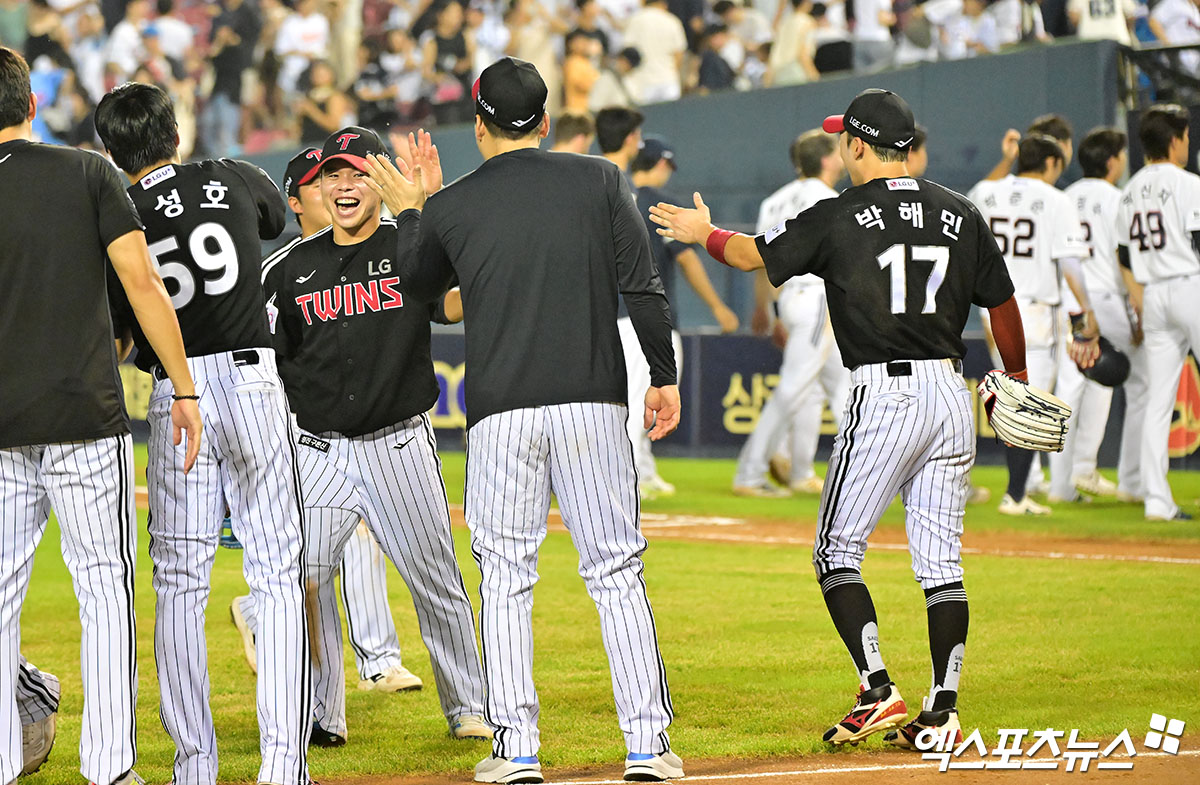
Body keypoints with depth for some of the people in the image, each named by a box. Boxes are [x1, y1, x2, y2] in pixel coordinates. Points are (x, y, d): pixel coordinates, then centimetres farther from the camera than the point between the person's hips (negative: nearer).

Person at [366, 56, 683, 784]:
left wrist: (410, 210, 36)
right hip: (593, 401, 0)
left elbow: (419, 283, 22)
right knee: (617, 571, 4)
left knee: (506, 575, 7)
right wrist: (665, 377, 6)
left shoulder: (451, 206, 3)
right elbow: (644, 288, -2)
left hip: (501, 412, 0)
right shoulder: (599, 181, 2)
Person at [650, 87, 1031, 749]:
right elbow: (1003, 304, 14)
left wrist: (703, 232, 27)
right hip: (952, 394, 5)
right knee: (941, 563, 8)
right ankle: (944, 712, 3)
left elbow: (753, 253, 6)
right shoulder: (961, 215, 8)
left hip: (883, 396, -5)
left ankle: (880, 693, -8)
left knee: (837, 551, 5)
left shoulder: (842, 218, -5)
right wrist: (1016, 381, 29)